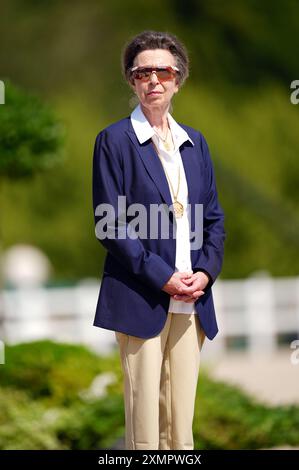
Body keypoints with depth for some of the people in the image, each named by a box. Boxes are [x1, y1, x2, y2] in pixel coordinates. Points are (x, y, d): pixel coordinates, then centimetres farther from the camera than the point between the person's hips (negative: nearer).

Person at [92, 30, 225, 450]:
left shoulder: (194, 142, 14)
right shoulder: (115, 140, -2)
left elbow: (214, 217, 15)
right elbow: (110, 225, -8)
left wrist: (206, 271, -3)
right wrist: (162, 277, -14)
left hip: (192, 300, 5)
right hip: (141, 298, -5)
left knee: (182, 414, 7)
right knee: (145, 413, -4)